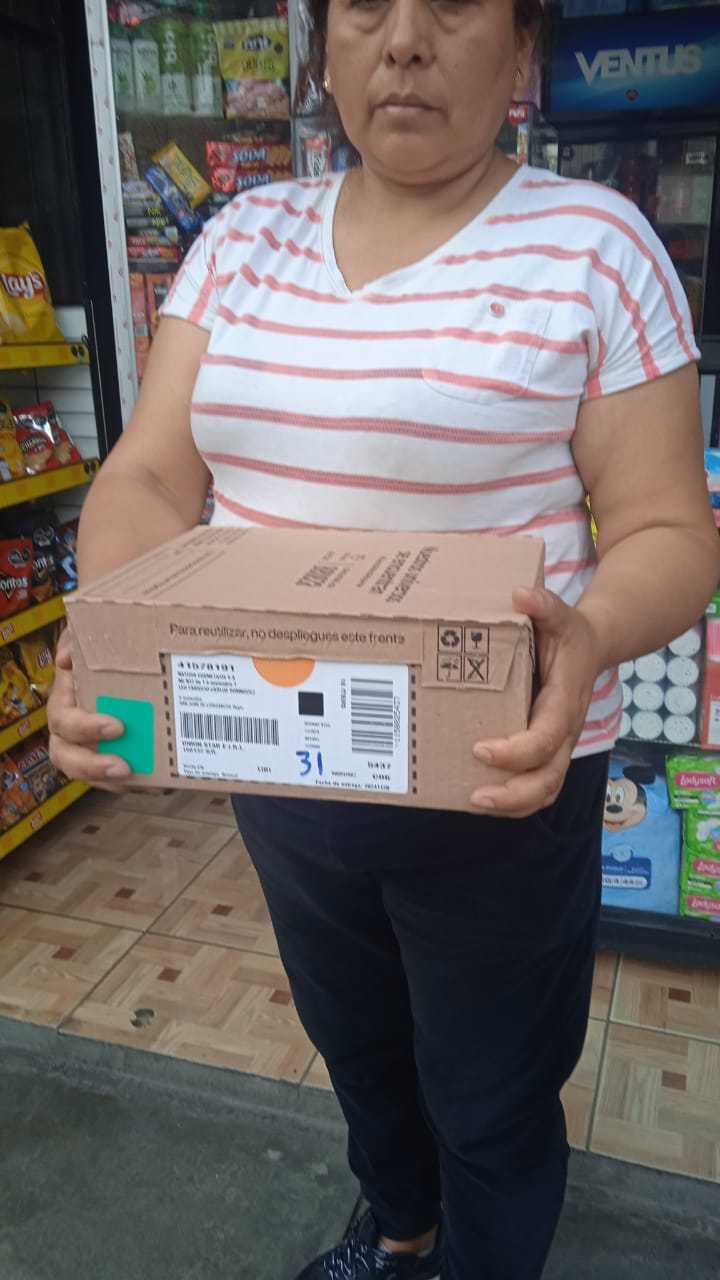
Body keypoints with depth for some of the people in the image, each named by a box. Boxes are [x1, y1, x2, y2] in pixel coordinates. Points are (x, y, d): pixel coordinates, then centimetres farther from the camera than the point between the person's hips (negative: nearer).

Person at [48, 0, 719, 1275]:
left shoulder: (591, 245, -9)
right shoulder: (244, 234, 3)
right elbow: (150, 475, -3)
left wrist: (588, 638, -32)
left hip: (491, 781, -4)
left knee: (490, 1103, 18)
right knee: (355, 1041, 29)